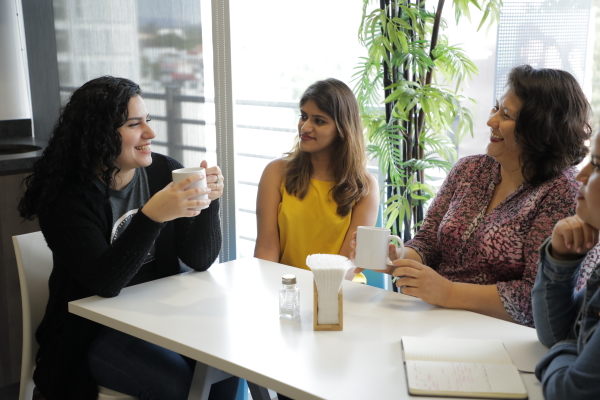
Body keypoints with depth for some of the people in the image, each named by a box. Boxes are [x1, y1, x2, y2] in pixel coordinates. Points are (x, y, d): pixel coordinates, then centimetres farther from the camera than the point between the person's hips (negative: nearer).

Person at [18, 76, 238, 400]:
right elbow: (105, 282, -25)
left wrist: (208, 201, -21)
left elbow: (200, 261, -4)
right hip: (95, 330, -4)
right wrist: (152, 215, -37)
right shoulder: (67, 196, -13)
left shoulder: (165, 172, -3)